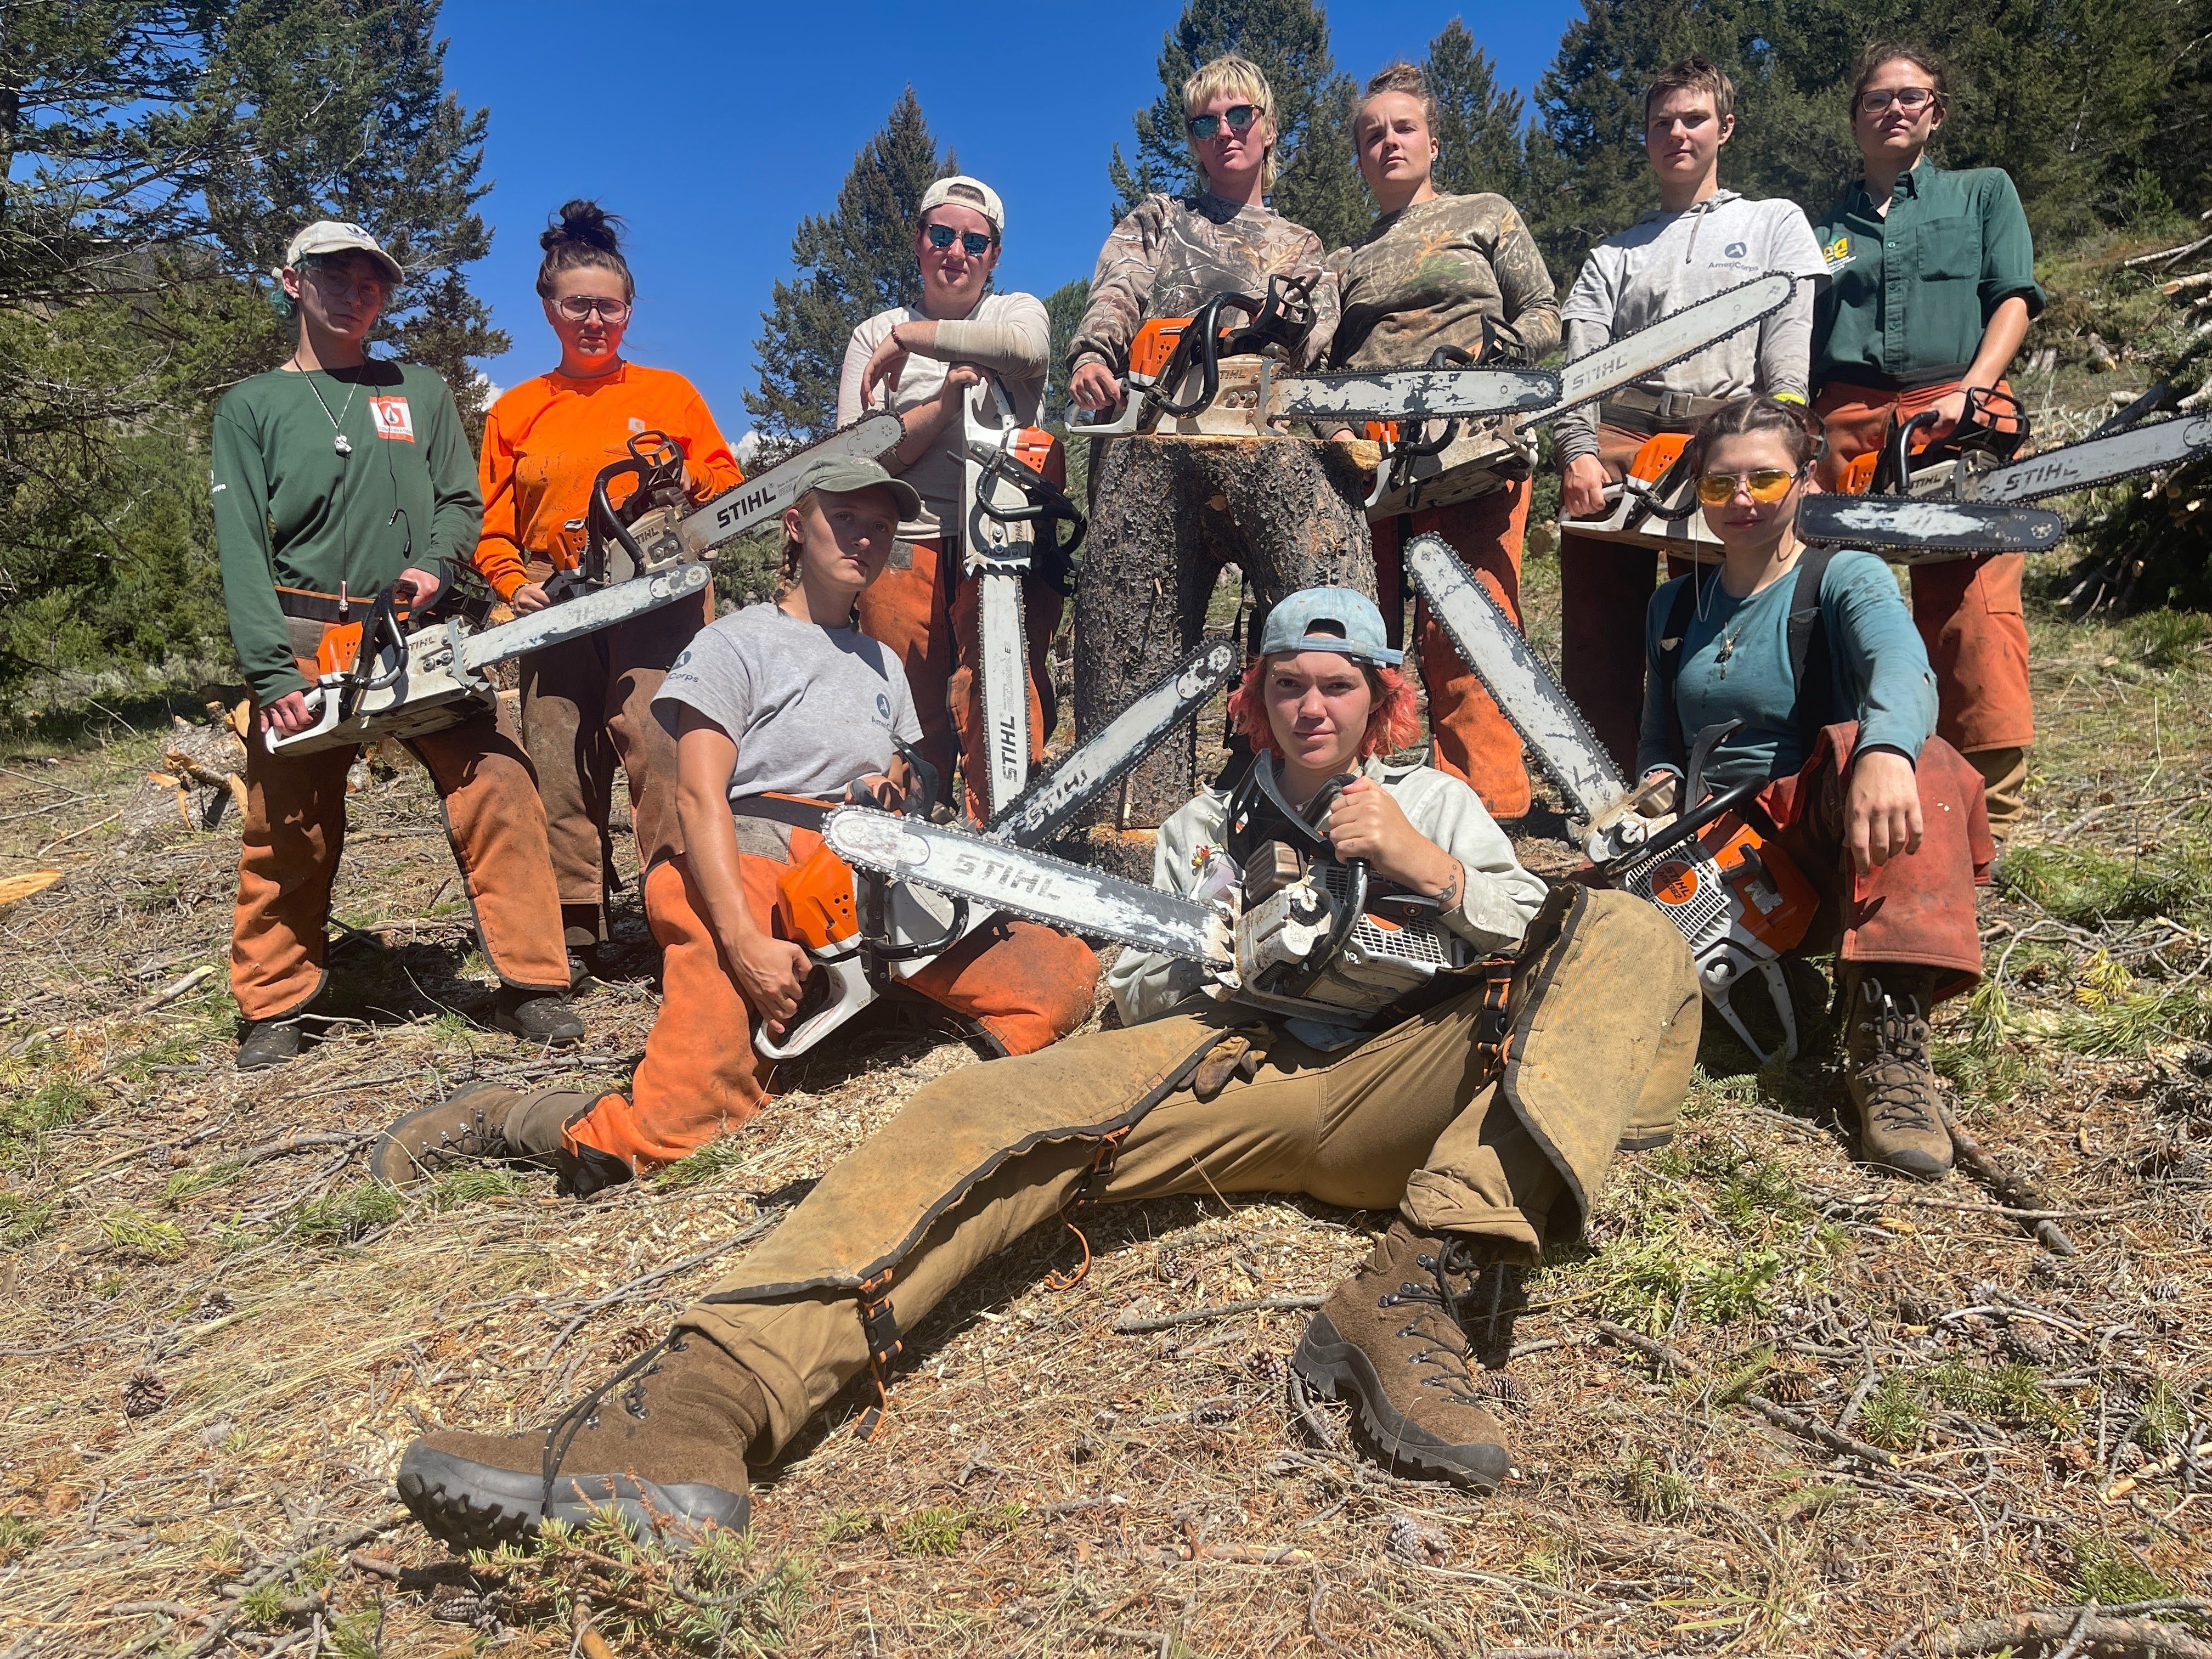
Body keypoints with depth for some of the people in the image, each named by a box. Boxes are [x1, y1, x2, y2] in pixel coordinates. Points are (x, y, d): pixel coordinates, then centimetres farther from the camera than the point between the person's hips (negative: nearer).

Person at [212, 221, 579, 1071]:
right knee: (289, 832, 2)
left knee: (498, 788, -12)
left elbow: (460, 502, 14)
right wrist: (270, 674, -13)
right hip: (304, 643, -1)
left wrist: (434, 563, -9)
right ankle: (273, 1008, 18)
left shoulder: (420, 392, 17)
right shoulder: (250, 408, 8)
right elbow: (243, 549, -1)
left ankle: (531, 986, -5)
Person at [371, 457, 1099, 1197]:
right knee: (683, 1120, -21)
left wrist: (892, 796, 3)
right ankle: (496, 1121, 1)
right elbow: (700, 799, -9)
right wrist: (745, 942, -22)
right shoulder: (735, 644, 4)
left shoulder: (883, 665, 26)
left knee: (1064, 974, -10)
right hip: (745, 881, -6)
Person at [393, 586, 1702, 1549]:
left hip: (1391, 1091, 0)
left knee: (1635, 940, -25)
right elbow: (1140, 989, 21)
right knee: (987, 1113, -27)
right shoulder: (1209, 822, 28)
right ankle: (697, 1411, -47)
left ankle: (1410, 1301, -42)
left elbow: (1536, 935, 13)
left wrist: (1422, 863, -2)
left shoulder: (1437, 801, 25)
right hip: (1225, 1064, 1)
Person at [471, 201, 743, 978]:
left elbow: (724, 483, 9)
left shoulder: (670, 394, 11)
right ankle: (576, 937, 13)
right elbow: (492, 526, 13)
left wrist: (702, 496, -13)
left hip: (657, 602, -2)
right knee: (561, 773, 3)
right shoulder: (516, 412, 14)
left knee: (662, 747, -16)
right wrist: (514, 583, -5)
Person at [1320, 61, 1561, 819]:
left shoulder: (1486, 216, 17)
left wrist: (1495, 348, -9)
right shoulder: (1343, 262, 23)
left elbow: (1545, 317, 11)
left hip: (1471, 450, -3)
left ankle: (1483, 816, -9)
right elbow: (1326, 371, 10)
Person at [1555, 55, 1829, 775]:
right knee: (1599, 630, -5)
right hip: (1617, 441, 2)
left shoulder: (1775, 224, 20)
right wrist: (1579, 453, -13)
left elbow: (1791, 341, 4)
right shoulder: (1612, 256, 23)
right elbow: (1581, 364, 7)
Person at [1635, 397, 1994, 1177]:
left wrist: (1884, 754, -48)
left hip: (1829, 841, -2)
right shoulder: (1675, 605, 17)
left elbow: (1903, 671, -23)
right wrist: (1661, 791, -4)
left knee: (1888, 751, -39)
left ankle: (1888, 1040, -42)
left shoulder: (1848, 578, 0)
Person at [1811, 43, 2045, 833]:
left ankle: (1984, 814, -16)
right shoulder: (1827, 229, 24)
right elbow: (1799, 350, 18)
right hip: (1845, 423, 3)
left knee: (1974, 612, -15)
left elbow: (2014, 301, 7)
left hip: (1958, 414, -2)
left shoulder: (1983, 192, 20)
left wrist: (1969, 391, -11)